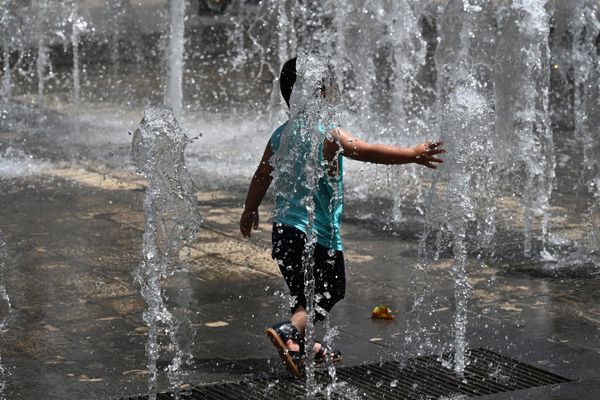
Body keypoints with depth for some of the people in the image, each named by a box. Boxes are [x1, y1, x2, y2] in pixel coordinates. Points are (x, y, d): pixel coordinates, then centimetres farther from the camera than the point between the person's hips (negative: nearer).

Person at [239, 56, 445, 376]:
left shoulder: (281, 134, 7)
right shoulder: (327, 133, -16)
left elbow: (261, 178, 16)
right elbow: (370, 152, -19)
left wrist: (250, 211, 31)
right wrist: (413, 154, -10)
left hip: (284, 228, 7)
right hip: (318, 234, -7)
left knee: (305, 293, 21)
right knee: (330, 291, 4)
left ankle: (303, 345, 31)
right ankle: (289, 331, -15)